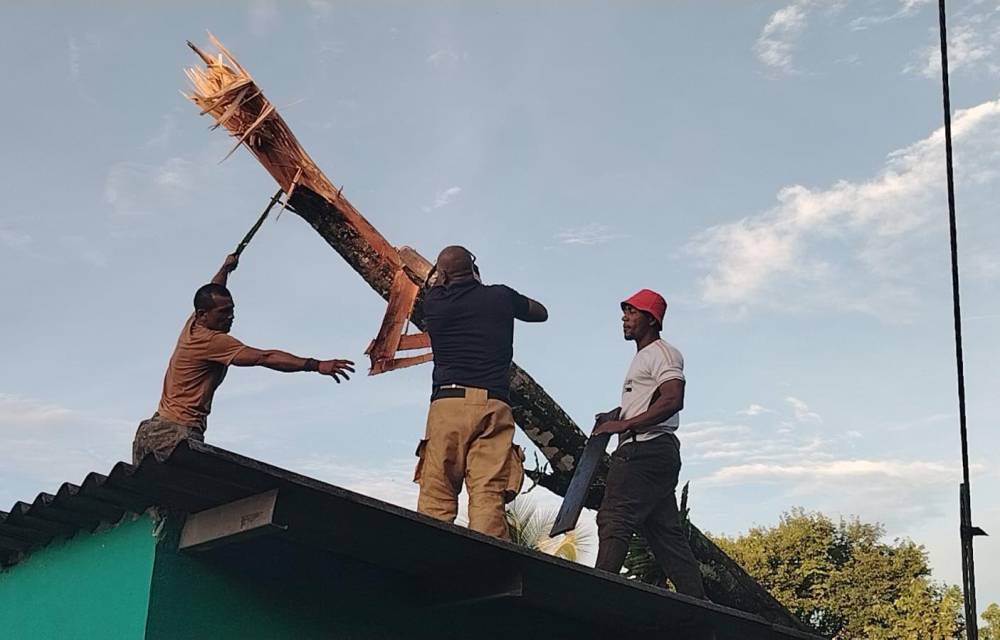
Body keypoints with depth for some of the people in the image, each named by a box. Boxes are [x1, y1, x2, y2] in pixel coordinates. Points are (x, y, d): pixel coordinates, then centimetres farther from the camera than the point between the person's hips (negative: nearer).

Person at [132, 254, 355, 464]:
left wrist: (226, 269, 55)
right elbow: (265, 358, -21)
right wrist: (316, 365, -26)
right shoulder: (212, 341, -13)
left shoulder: (193, 326, 14)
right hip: (175, 433, -11)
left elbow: (210, 294, 38)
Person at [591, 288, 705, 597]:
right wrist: (616, 415, 17)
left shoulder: (663, 352, -3)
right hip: (643, 453, 11)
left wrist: (624, 424, -22)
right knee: (667, 534, 7)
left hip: (647, 449, -11)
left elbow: (672, 400, -19)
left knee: (614, 519, -19)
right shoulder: (642, 358, 27)